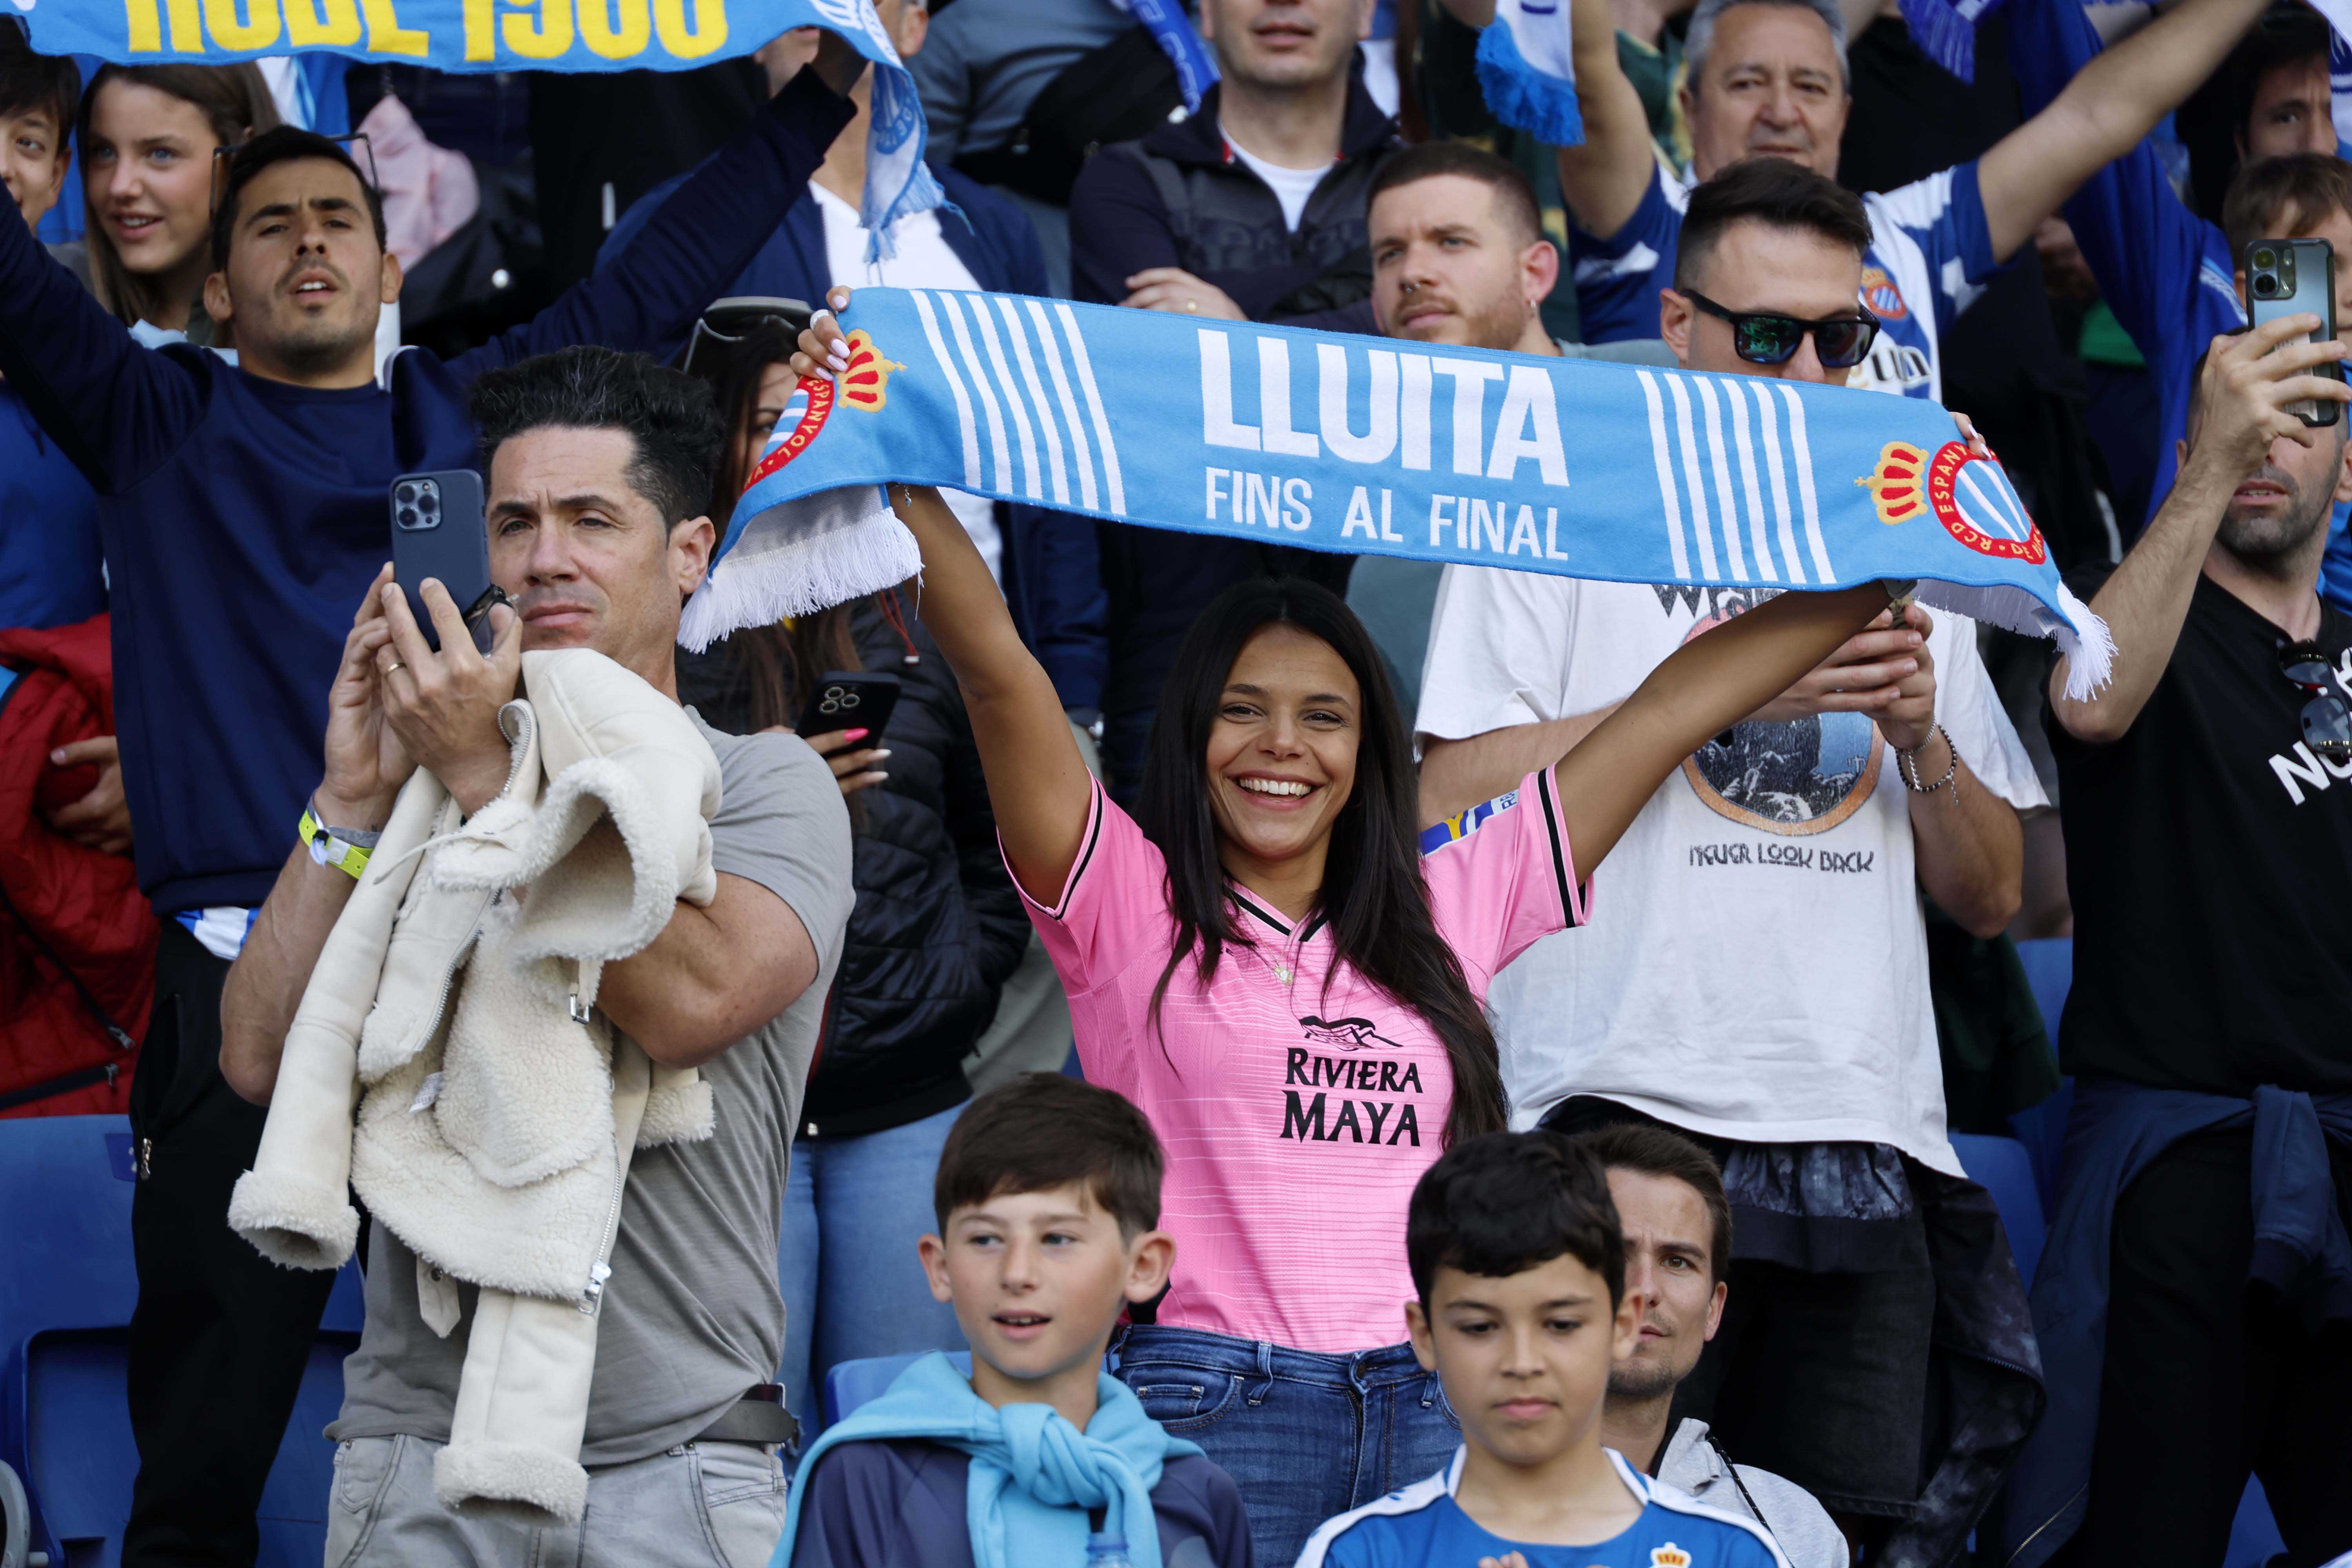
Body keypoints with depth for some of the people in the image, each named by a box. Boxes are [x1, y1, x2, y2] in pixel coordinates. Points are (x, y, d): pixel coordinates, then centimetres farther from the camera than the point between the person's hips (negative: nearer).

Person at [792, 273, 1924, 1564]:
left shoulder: (1449, 913, 16)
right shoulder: (1127, 905, 6)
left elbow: (1669, 709, 18)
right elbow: (996, 667, -5)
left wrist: (1893, 564, 20)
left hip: (1427, 1411, 3)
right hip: (1206, 1409, -3)